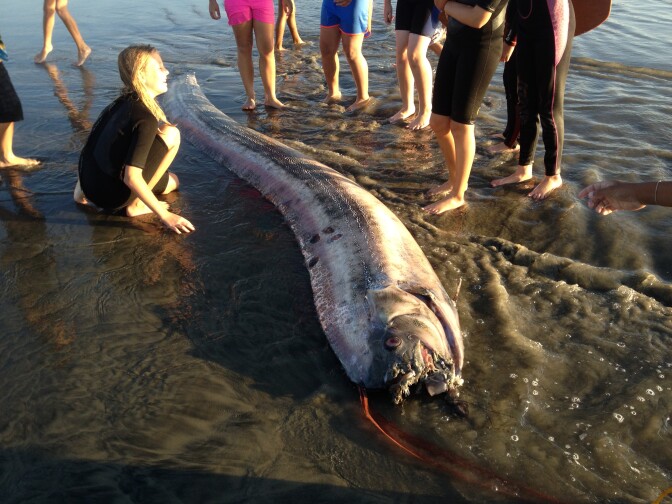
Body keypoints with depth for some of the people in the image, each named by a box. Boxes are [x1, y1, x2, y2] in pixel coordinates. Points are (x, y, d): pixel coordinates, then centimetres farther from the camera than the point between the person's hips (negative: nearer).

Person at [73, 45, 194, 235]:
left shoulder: (122, 103, 7)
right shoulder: (145, 118, -21)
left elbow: (92, 147, 17)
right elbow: (132, 178, -27)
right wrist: (164, 215, -21)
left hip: (90, 187, 9)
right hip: (112, 196, -9)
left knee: (172, 182, 26)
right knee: (170, 134, -10)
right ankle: (136, 204, -6)